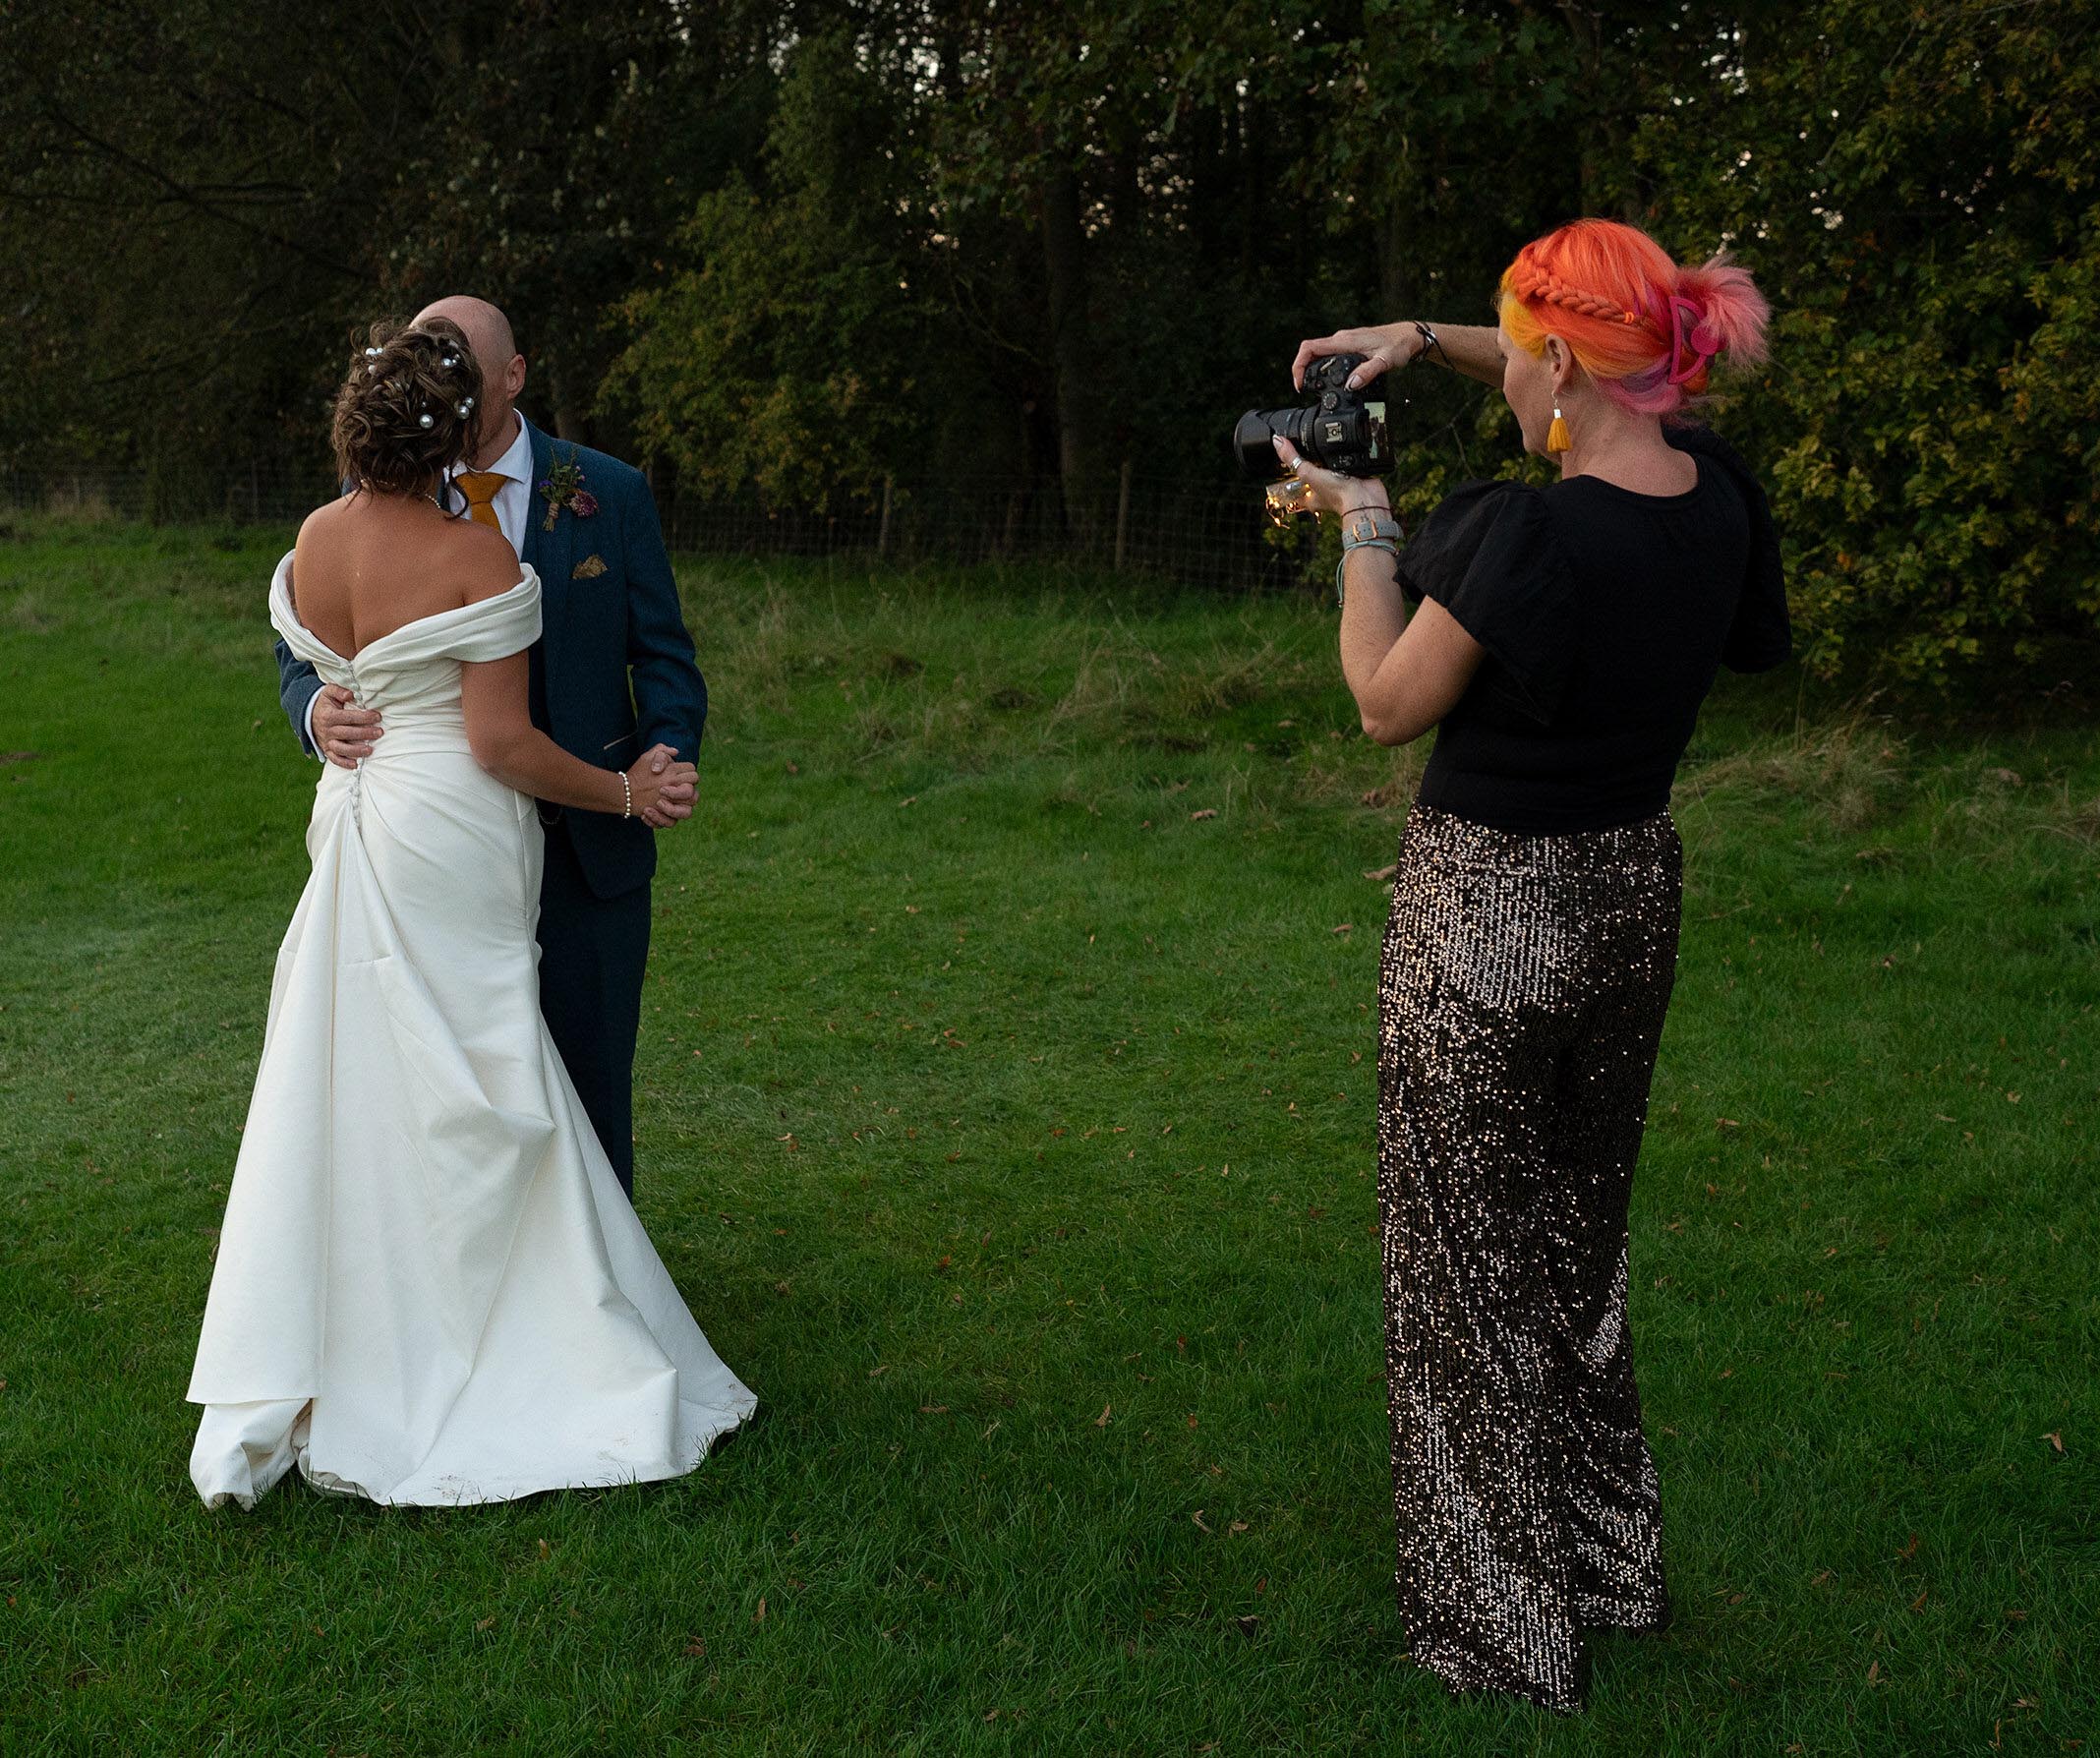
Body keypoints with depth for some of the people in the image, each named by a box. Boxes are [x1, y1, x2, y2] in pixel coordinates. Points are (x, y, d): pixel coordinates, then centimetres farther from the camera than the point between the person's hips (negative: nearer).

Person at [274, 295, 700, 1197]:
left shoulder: (609, 494, -3)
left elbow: (661, 654, 0)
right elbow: (304, 643, 2)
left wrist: (667, 754, -21)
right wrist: (317, 711, -23)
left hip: (586, 840, -1)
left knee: (587, 1066, 10)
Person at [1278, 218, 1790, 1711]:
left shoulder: (1525, 535, -27)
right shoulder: (1717, 493, -5)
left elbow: (1390, 706, -13)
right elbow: (1616, 385, 16)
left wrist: (1362, 527, 0)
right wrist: (1422, 339, 10)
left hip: (1489, 914, -7)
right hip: (1633, 893, 7)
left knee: (1475, 1266, 8)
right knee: (1583, 1234, 23)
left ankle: (1504, 1628, 22)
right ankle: (1612, 1562, 39)